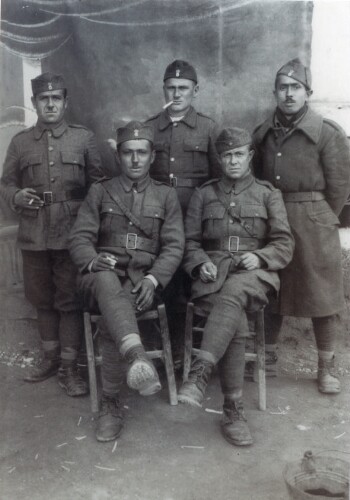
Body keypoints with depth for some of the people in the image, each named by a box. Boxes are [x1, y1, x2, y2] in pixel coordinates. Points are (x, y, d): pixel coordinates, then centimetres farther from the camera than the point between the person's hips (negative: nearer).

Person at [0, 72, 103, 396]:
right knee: (42, 299, 12)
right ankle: (50, 357, 28)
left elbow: (97, 182, 5)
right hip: (34, 234, 3)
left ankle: (69, 366, 11)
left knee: (70, 300, 0)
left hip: (71, 233, -2)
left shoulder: (84, 138, 6)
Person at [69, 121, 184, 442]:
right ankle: (138, 357, -57)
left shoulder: (166, 195, 13)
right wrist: (92, 260, -18)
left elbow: (174, 246, 4)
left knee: (114, 316, -31)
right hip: (103, 275, 0)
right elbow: (80, 238, 5)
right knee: (106, 281, -38)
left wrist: (153, 279, -14)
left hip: (143, 278, 0)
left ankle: (111, 403, -19)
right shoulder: (100, 192, 13)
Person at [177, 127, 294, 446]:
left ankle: (199, 374, -45)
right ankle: (233, 412, -26)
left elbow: (284, 244, 9)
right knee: (236, 324, -30)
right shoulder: (203, 194, 17)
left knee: (232, 294, -38)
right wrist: (200, 263, -8)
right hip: (213, 274, 1)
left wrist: (259, 256, -11)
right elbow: (190, 242, 14)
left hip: (253, 274, 0)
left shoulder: (268, 194, 15)